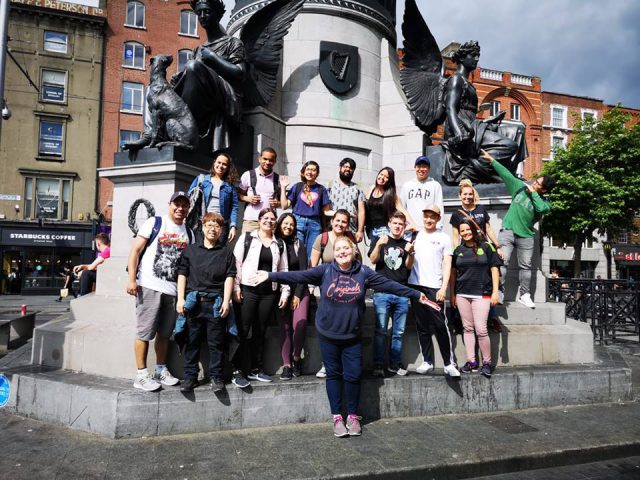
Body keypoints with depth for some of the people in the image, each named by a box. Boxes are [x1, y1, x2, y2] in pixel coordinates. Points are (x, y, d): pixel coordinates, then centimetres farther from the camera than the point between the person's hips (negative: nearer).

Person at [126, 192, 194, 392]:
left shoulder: (189, 233, 13)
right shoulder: (154, 223, -1)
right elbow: (135, 250, -5)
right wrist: (132, 279, -14)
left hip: (173, 290, 5)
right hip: (149, 287, -5)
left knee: (165, 333, 14)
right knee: (145, 332, 0)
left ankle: (161, 370, 26)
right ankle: (141, 375, 9)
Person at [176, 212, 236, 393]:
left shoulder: (226, 252, 9)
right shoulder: (191, 250, 11)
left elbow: (229, 277, 4)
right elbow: (182, 274, 8)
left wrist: (226, 301, -5)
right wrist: (180, 299, 0)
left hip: (216, 303, -1)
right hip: (193, 301, 1)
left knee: (216, 342, 4)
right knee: (192, 341, 7)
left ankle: (216, 377, 14)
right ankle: (190, 376, 17)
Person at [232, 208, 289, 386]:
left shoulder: (279, 244, 13)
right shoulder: (246, 238, 2)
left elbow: (283, 270, 14)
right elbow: (236, 263, -2)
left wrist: (285, 292, 7)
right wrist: (235, 287, -9)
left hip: (269, 293, 3)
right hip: (248, 290, -3)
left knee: (260, 332, 10)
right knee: (243, 331, -3)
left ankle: (255, 369, 19)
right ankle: (238, 371, 4)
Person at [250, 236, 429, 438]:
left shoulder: (364, 273, -4)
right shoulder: (324, 271, -8)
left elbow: (389, 285, -2)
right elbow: (298, 276, -13)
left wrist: (416, 294, 0)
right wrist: (271, 276, -20)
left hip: (353, 336, 1)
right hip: (328, 334, -1)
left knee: (353, 376, 5)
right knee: (334, 375, 9)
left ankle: (353, 416, 26)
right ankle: (337, 417, 24)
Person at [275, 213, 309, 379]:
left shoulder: (299, 245, 6)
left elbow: (303, 271, 2)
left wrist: (297, 295, -6)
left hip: (299, 290, 0)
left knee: (300, 323, -19)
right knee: (285, 326, -10)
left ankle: (297, 357, 0)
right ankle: (286, 365, -4)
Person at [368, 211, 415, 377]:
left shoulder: (406, 244, 14)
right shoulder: (380, 241, 10)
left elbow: (409, 266, 1)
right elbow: (373, 260, -6)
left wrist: (410, 253, -20)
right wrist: (378, 244, -24)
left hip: (402, 294, 3)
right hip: (382, 293, -2)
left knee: (399, 332, 5)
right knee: (380, 330, -7)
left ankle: (395, 364, 14)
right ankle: (378, 365, -3)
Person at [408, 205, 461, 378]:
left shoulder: (444, 238, 7)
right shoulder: (415, 235, 11)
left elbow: (447, 264, 2)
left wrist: (444, 287, -7)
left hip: (435, 287, -2)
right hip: (416, 285, 2)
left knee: (440, 326, -6)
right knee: (422, 327, 8)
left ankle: (449, 363, 3)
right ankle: (427, 362, 16)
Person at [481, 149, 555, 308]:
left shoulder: (544, 203, 0)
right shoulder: (521, 187, 5)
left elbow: (541, 208, -24)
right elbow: (506, 174, 7)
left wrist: (533, 193, -12)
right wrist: (492, 160, 9)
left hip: (526, 236, 1)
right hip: (508, 231, -1)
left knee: (525, 266, 5)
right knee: (502, 261, -10)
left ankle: (524, 295, 17)